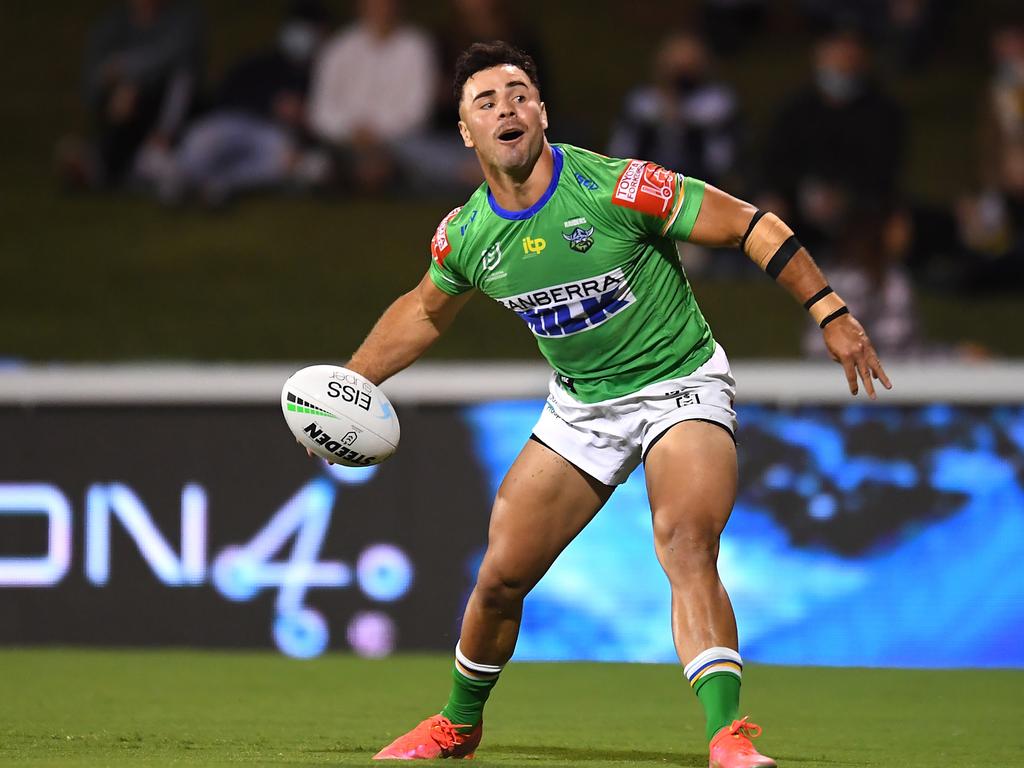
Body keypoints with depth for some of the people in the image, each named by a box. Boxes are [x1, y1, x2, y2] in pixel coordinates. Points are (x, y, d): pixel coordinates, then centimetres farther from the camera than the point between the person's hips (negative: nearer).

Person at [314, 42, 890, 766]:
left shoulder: (618, 188, -21)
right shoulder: (464, 237, -5)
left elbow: (750, 225, -15)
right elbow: (424, 312, 18)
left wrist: (831, 313, -19)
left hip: (681, 385, -5)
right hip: (581, 404, 5)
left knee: (686, 544, -30)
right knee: (501, 576, 1)